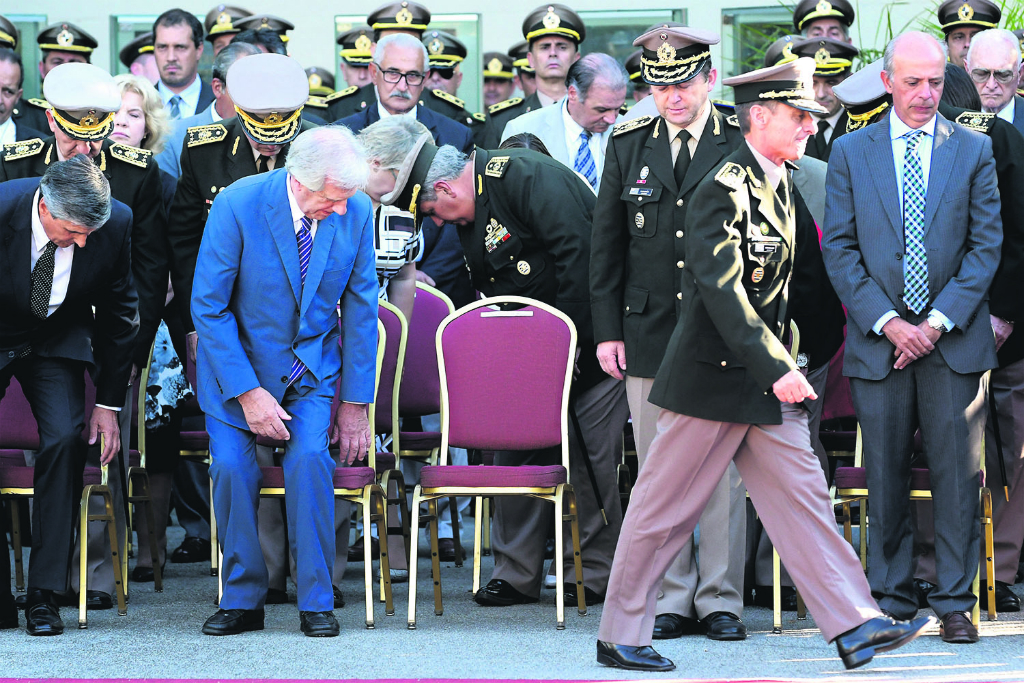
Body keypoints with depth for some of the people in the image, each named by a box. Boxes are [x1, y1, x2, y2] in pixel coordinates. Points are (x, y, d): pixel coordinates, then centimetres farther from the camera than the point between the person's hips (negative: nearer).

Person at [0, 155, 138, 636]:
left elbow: (119, 316, -5)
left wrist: (109, 403, -2)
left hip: (57, 340, 1)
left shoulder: (117, 223, -21)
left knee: (65, 440, -19)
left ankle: (44, 593, -12)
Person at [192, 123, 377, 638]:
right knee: (231, 466, -17)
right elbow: (208, 307, -16)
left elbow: (361, 307, -2)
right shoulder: (237, 205, -22)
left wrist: (355, 403, -2)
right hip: (237, 362, -1)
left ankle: (316, 602, -10)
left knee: (310, 458, -21)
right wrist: (247, 392, -20)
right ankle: (243, 600, 0)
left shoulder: (356, 211, -13)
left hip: (313, 363, 1)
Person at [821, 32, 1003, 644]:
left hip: (954, 339, 0)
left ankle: (955, 602, 6)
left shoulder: (975, 151, 5)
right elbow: (839, 249, 3)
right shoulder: (851, 152, 6)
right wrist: (886, 321, -9)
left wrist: (938, 321, -9)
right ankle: (891, 599, 12)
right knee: (886, 476, 3)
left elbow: (986, 245, 1)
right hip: (879, 339, 0)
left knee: (958, 473, -1)